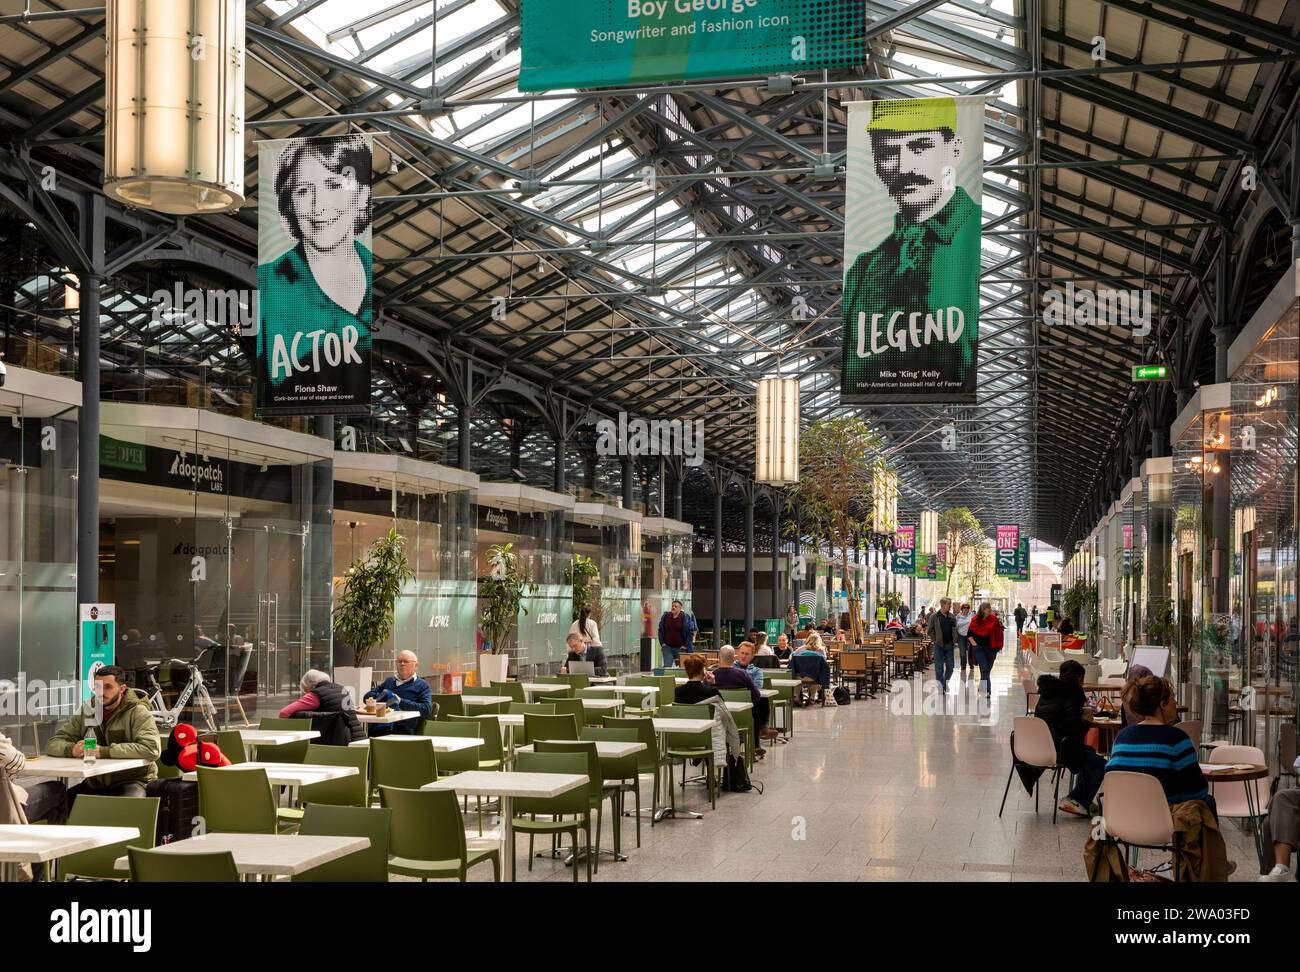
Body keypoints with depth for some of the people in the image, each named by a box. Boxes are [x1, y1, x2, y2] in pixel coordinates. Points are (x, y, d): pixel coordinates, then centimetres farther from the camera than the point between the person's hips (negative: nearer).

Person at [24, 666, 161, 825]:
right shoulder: (87, 710, 11)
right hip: (94, 784, 5)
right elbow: (53, 744, 9)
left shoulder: (137, 712, -5)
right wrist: (72, 749, -17)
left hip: (130, 781, -5)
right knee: (52, 790, -20)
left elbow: (152, 748, -22)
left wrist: (103, 751, -24)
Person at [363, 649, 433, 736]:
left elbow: (427, 710, -4)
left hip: (403, 731, -4)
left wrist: (401, 701, -8)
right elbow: (367, 697, 26)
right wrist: (381, 696, 4)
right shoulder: (389, 681, 30)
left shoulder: (422, 685, 12)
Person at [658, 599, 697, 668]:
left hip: (680, 647, -2)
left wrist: (686, 645, -7)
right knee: (667, 666, -6)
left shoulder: (685, 617, -7)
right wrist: (662, 643, 6)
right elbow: (661, 630, 13)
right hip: (667, 647, 2)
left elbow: (691, 632, -5)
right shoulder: (665, 616, 3)